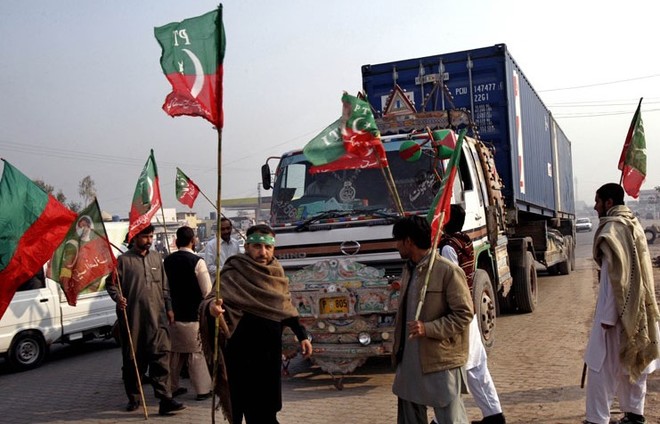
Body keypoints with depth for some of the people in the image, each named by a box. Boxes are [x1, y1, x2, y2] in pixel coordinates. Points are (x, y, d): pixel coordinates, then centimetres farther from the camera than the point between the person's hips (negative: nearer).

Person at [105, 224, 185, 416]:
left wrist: (168, 308, 15)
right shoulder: (123, 260, 0)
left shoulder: (156, 258, 13)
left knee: (160, 356, -7)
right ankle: (133, 398, 25)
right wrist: (118, 297, -19)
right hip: (132, 318, -2)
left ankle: (165, 400, -9)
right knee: (132, 359, 9)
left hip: (156, 316, 2)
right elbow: (111, 283, 0)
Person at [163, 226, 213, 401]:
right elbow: (207, 291, -13)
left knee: (174, 352, 15)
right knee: (197, 353, 3)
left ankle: (172, 387, 23)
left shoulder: (168, 261, 3)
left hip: (173, 314, 5)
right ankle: (202, 389, 7)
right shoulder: (197, 261, -14)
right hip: (193, 315, -5)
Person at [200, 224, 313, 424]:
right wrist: (212, 306, -51)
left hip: (271, 351, 6)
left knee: (267, 407, 17)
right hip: (244, 353, -6)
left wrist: (301, 335, 10)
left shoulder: (276, 272, 4)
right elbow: (215, 299, -29)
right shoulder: (234, 273, -15)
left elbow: (285, 306, 14)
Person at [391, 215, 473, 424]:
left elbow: (464, 314, -17)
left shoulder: (448, 271, -16)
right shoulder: (408, 269, 11)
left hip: (441, 361, -8)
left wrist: (428, 328, -25)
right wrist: (398, 348, 18)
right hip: (410, 360, 8)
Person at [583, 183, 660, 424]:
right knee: (631, 361, 16)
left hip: (618, 306, -9)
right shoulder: (633, 225, 11)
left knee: (601, 364, -4)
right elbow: (635, 270, 15)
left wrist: (608, 315, -19)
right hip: (636, 306, 9)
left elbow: (617, 275, -21)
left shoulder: (612, 229, -17)